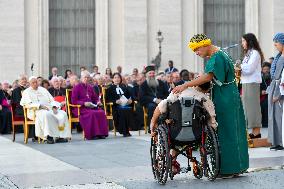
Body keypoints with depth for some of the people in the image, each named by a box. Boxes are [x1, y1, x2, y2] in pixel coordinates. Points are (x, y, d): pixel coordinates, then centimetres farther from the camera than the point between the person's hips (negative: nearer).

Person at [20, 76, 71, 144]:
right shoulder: (26, 92, 8)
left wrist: (54, 106, -3)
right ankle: (48, 136, -39)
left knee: (63, 114, -20)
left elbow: (52, 100, 19)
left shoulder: (43, 89, 24)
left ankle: (61, 136, -25)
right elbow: (28, 104, -9)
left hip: (50, 109, 5)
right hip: (36, 111, -5)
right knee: (45, 114, -40)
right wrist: (40, 106, -20)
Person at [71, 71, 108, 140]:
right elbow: (73, 101, -6)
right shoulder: (76, 87, 1)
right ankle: (91, 134, -31)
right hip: (80, 108, -6)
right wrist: (84, 103, -18)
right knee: (91, 113, -36)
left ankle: (101, 133, -23)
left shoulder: (90, 87, 20)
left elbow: (95, 98, 25)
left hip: (91, 107, 6)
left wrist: (98, 102, 2)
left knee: (101, 112, -24)